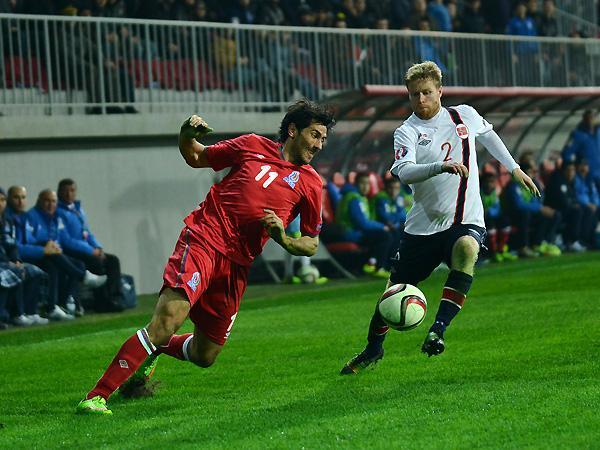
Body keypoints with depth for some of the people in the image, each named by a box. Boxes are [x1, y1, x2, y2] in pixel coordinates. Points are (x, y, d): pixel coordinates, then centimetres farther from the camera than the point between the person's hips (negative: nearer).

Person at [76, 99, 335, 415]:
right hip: (204, 238, -5)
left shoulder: (311, 184, 11)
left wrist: (282, 237, -5)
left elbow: (312, 244, 16)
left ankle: (155, 349, 43)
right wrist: (186, 137, -2)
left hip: (237, 264, 5)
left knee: (204, 356, 8)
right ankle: (96, 397, -26)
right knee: (169, 317, -27)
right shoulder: (252, 146, 7)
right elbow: (197, 157, 20)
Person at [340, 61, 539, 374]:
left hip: (466, 221, 0)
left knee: (466, 249, -36)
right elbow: (403, 172, -26)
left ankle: (438, 330, -34)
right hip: (423, 226, 0)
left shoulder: (464, 115, 5)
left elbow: (488, 135, 28)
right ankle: (373, 349, 35)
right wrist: (442, 166, -41)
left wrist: (514, 168, 30)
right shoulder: (406, 132, -6)